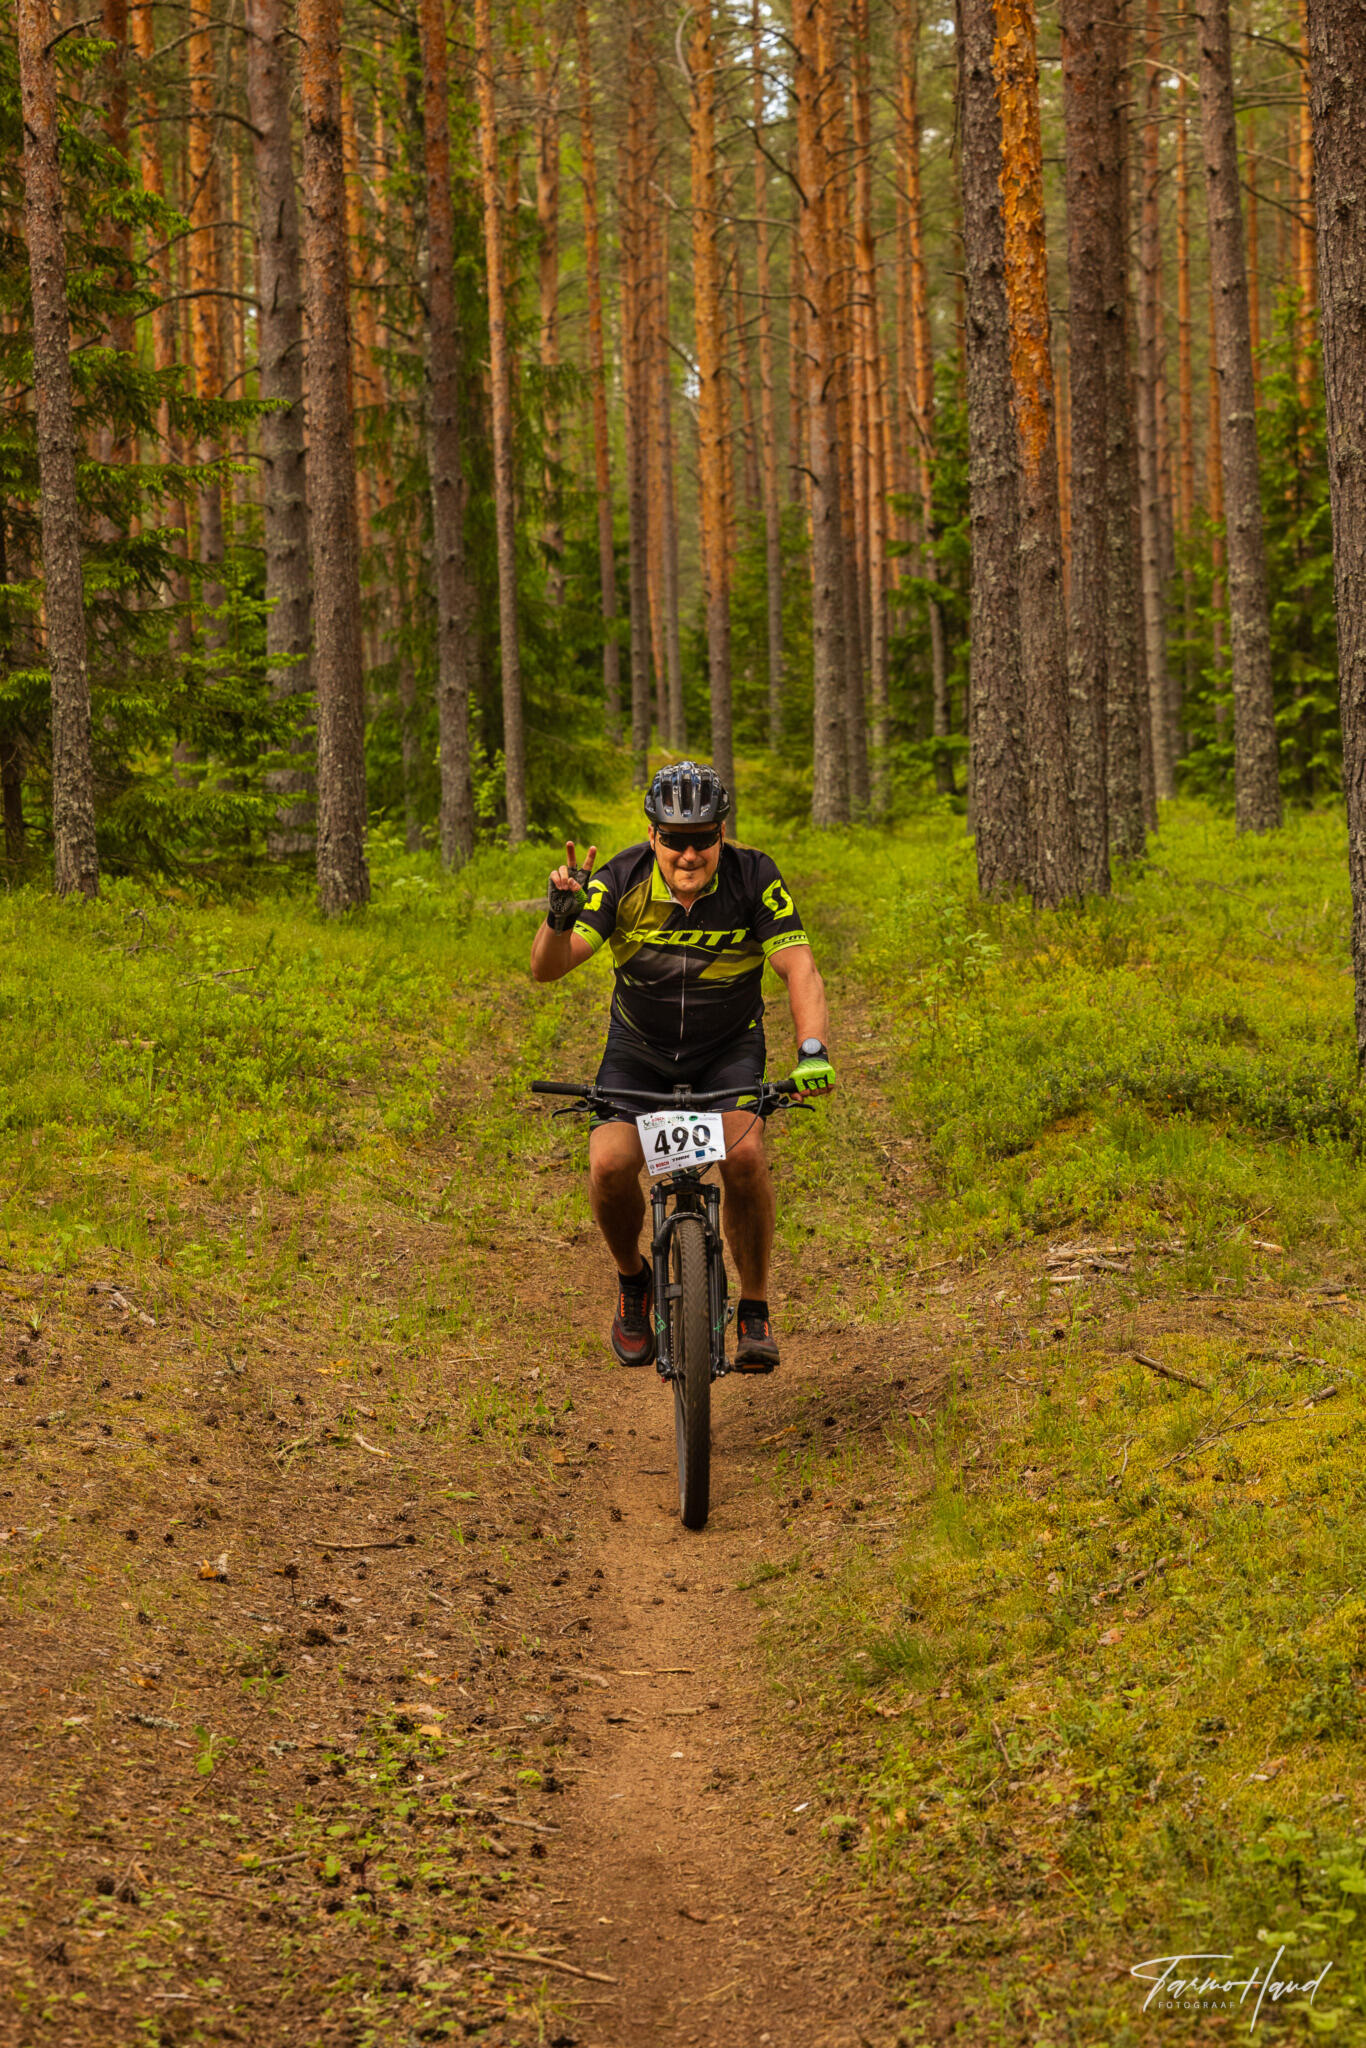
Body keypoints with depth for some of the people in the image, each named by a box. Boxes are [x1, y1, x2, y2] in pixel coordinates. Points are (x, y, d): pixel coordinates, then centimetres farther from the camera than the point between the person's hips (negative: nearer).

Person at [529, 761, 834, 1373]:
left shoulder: (754, 879, -21)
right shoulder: (622, 880, -21)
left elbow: (798, 967, -26)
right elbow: (547, 968, -25)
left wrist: (813, 1051, -43)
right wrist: (560, 915, -47)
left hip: (729, 1049, -1)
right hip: (639, 1051, 1)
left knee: (744, 1156, -27)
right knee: (610, 1166, -22)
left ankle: (755, 1310, -7)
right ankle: (633, 1282, 10)